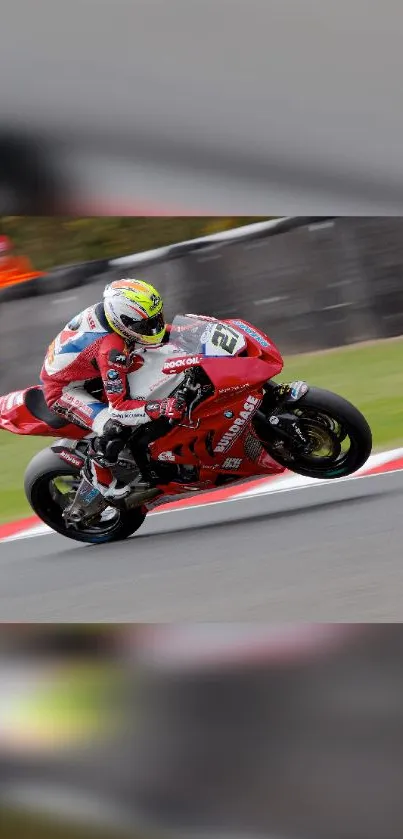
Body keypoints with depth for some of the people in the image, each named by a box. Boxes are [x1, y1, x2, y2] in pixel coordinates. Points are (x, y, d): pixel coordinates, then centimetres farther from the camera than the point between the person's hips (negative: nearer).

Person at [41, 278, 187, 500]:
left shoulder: (110, 310, -14)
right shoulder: (112, 351, -38)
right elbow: (118, 408, -35)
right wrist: (163, 408, -43)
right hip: (63, 389, -9)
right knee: (115, 427, -30)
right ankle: (97, 472, 0)